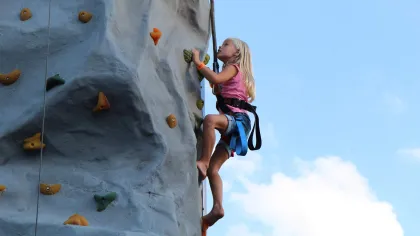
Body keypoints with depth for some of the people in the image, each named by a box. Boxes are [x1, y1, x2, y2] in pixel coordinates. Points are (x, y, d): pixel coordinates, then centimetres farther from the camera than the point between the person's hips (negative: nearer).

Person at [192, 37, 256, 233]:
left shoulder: (233, 67, 2)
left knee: (210, 119, -40)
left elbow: (216, 79, -17)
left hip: (238, 119, -9)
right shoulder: (229, 74, 30)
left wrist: (198, 62, -10)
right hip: (232, 124, 9)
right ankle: (217, 208, -9)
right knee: (213, 169, -1)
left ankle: (203, 162, -34)